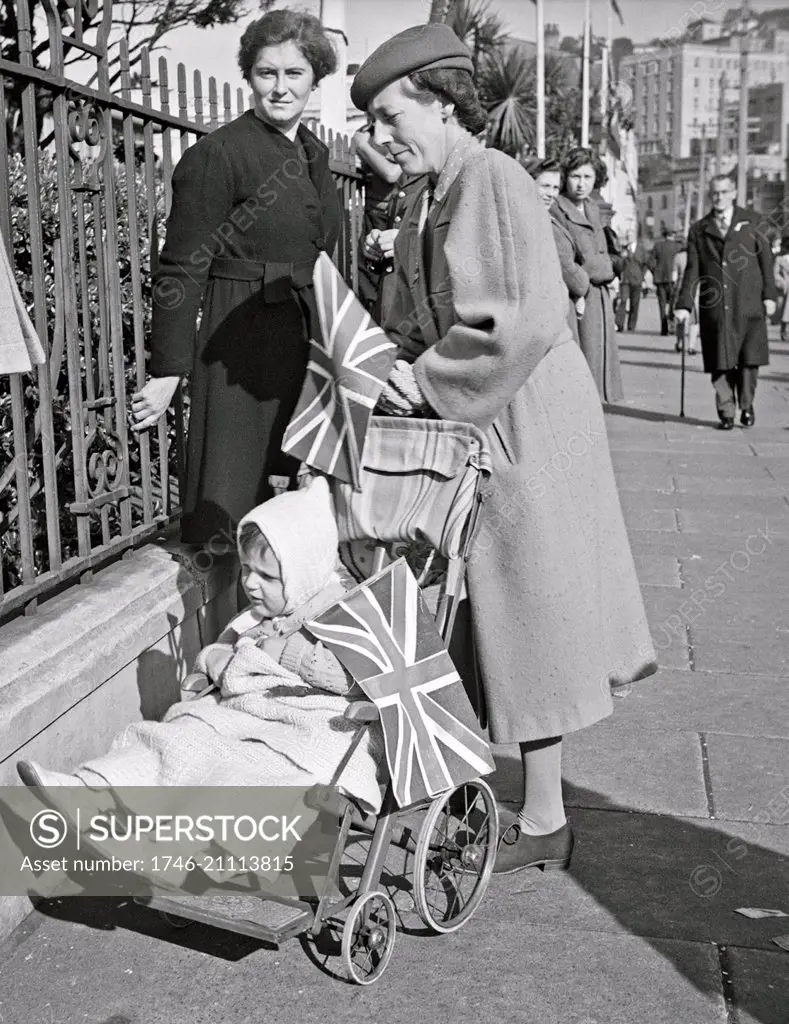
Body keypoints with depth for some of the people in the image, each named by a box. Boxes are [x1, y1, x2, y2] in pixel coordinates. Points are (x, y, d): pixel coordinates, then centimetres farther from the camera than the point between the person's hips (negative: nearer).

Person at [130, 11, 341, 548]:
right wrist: (168, 371, -17)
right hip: (244, 345, -7)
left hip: (310, 343, 7)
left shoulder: (315, 154, 12)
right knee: (231, 504, -2)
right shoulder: (217, 154, -10)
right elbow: (182, 270, -13)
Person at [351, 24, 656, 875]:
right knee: (500, 613, 14)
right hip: (469, 426, 9)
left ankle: (543, 820, 17)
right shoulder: (427, 205, 12)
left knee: (531, 607, 1)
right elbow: (414, 322, 17)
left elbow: (531, 318, -25)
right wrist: (392, 367, -1)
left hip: (525, 421, -9)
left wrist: (426, 377, -19)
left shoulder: (497, 182, -15)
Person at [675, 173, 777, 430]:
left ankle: (746, 407, 19)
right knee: (720, 363, 0)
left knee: (749, 360, 0)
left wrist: (769, 295, 1)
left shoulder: (750, 223, 9)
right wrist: (684, 305, -1)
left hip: (748, 305, 0)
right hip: (714, 308, 0)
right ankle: (726, 413, 9)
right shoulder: (699, 230, 10)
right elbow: (692, 270, 7)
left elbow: (766, 259, 8)